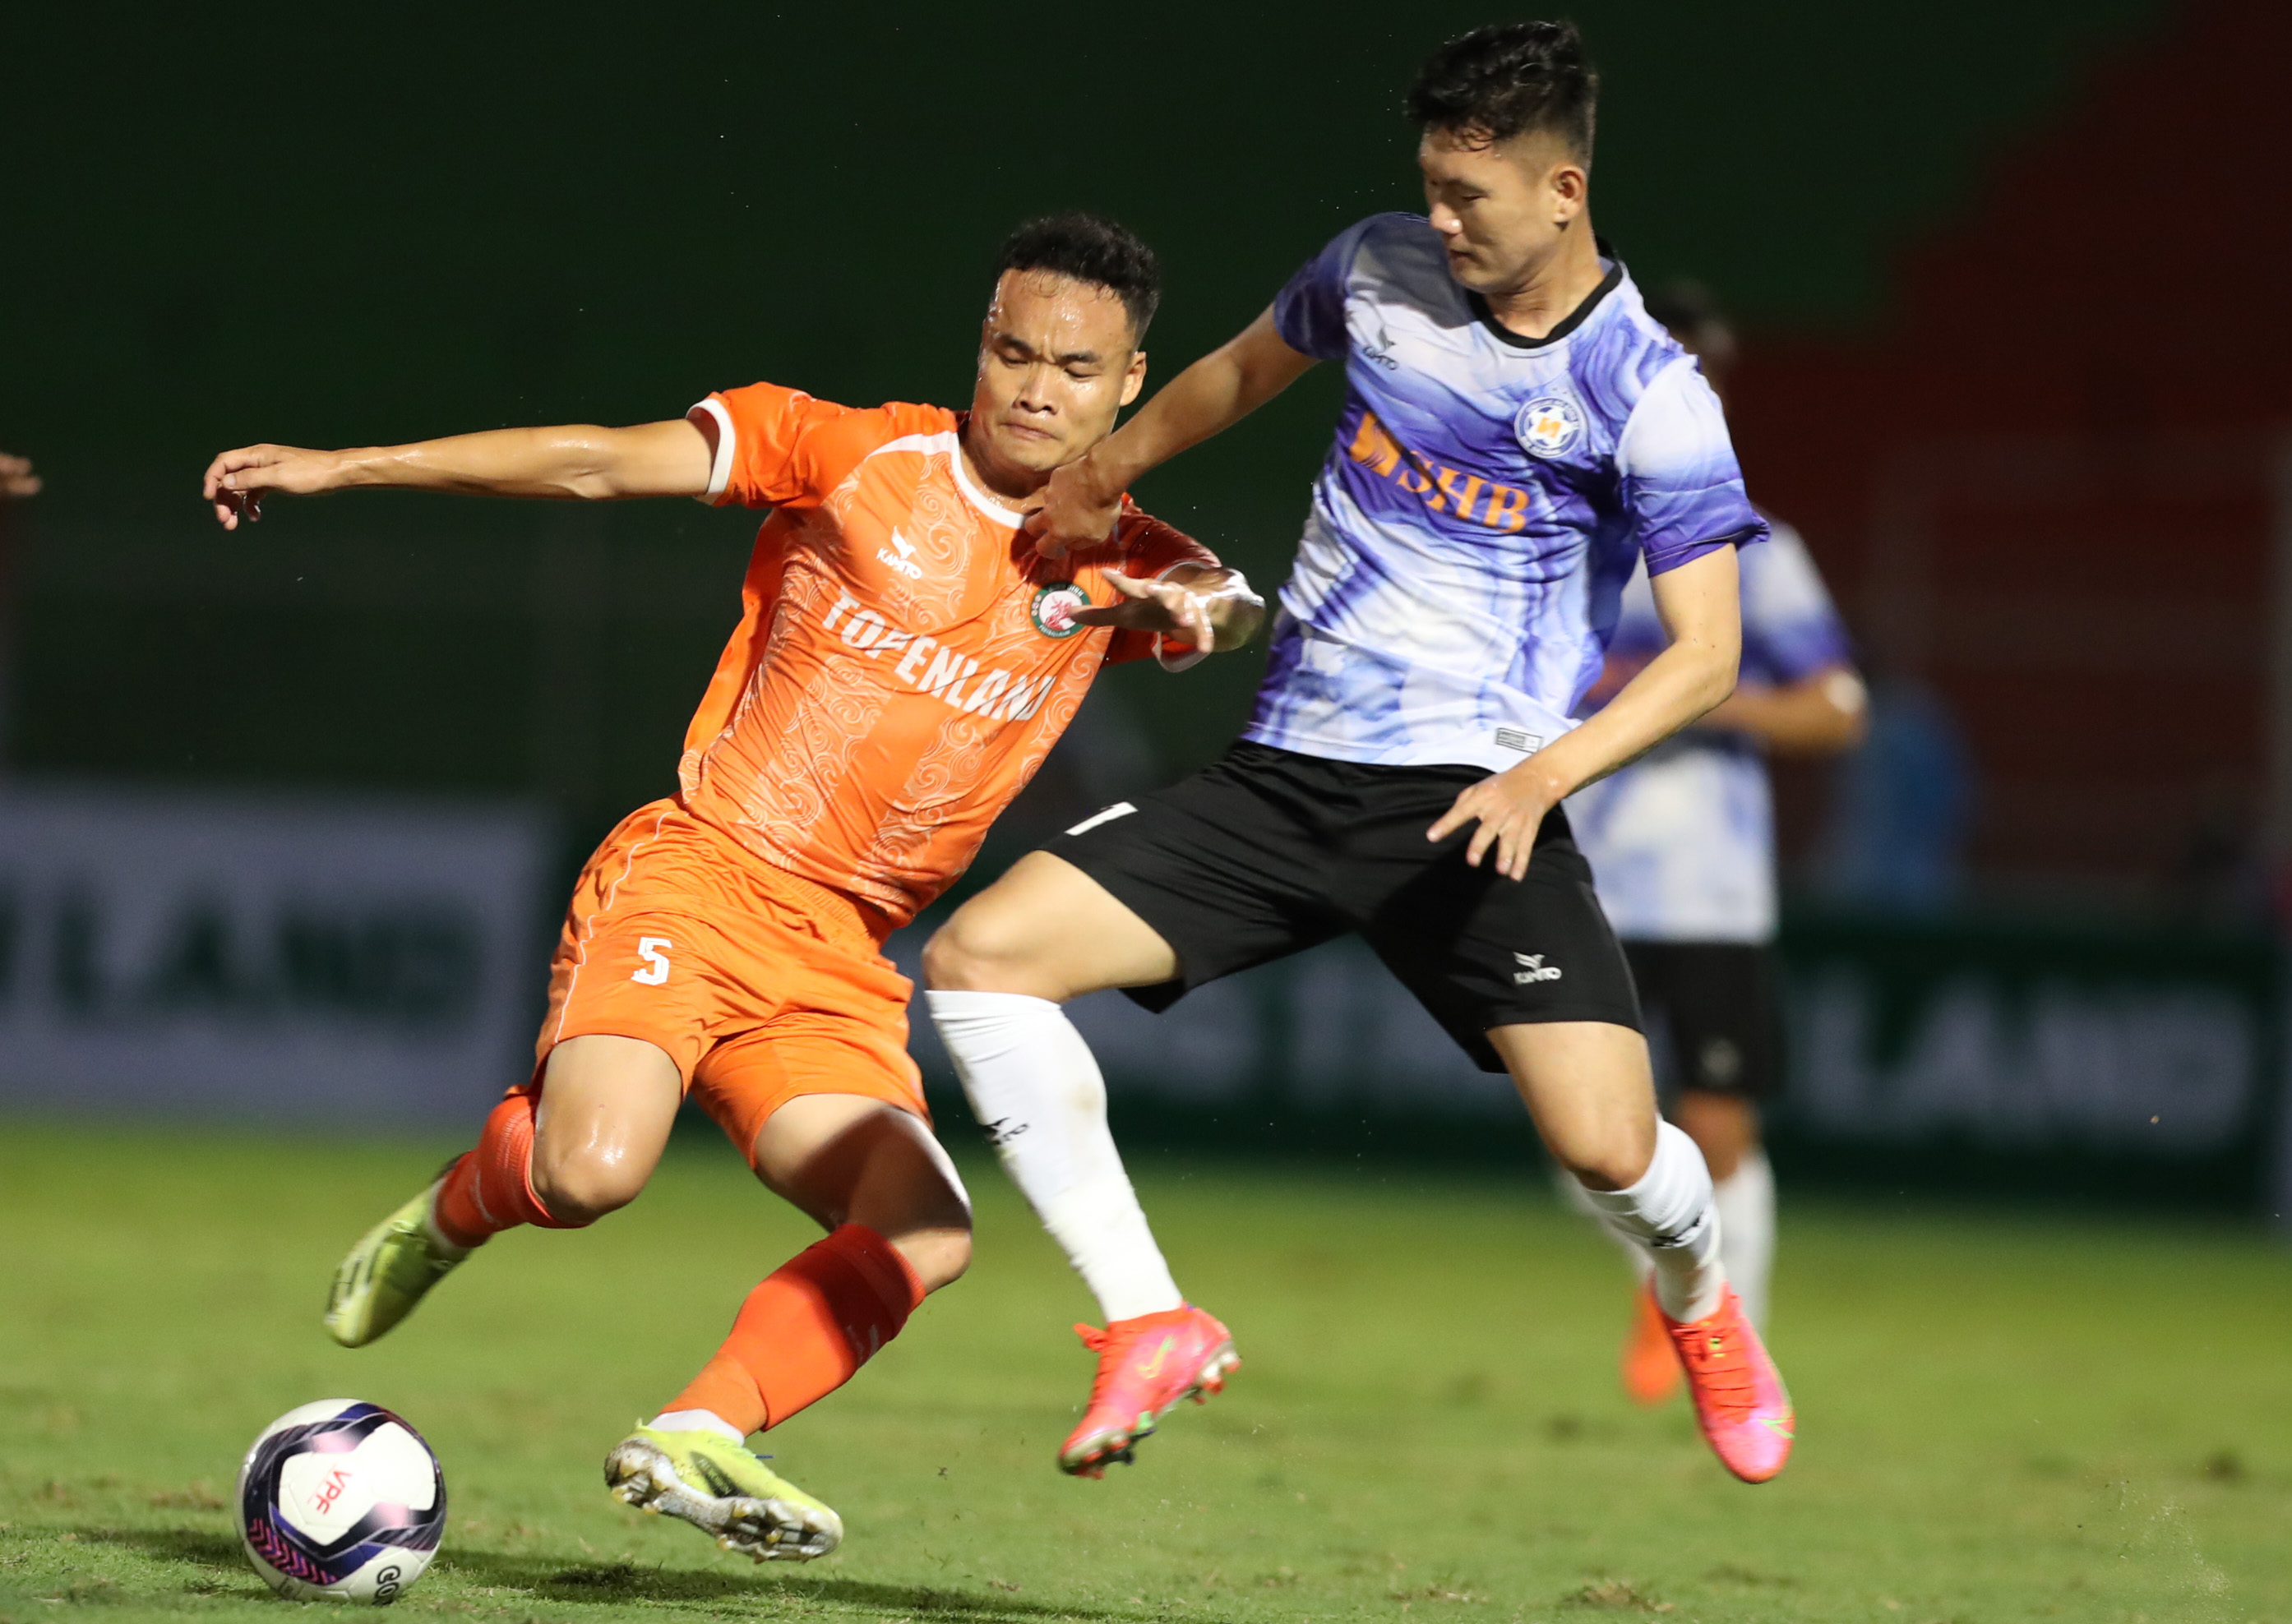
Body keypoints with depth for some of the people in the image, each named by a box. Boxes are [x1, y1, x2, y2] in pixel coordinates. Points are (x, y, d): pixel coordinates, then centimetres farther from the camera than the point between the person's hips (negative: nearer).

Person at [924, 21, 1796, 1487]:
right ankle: (1151, 1324, -8)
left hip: (1473, 804, -4)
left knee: (1608, 1149, -18)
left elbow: (1706, 652, -9)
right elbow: (1249, 367, 29)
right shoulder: (1379, 271, 6)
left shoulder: (1648, 393, -8)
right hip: (1285, 777, 4)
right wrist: (1115, 460, 19)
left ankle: (1699, 1300, 21)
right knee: (978, 958, -13)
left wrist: (1544, 773, -22)